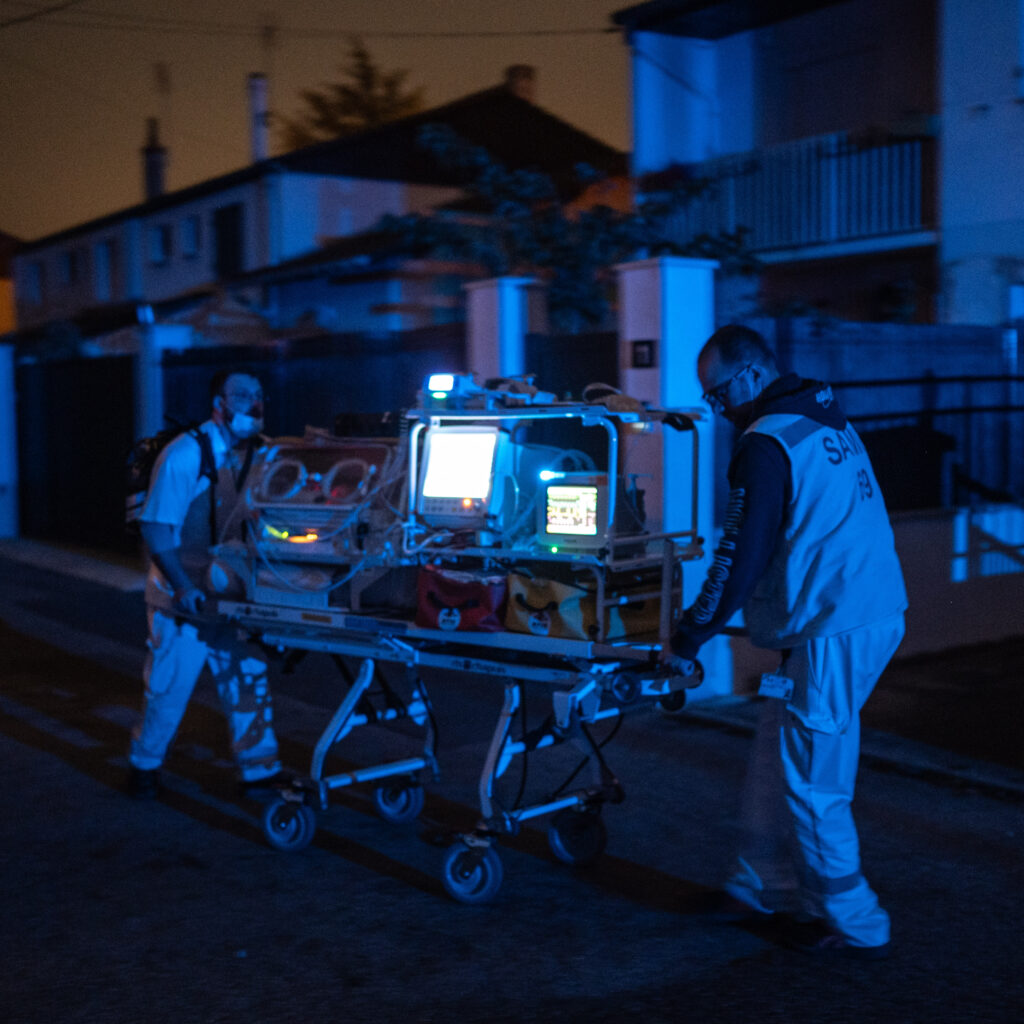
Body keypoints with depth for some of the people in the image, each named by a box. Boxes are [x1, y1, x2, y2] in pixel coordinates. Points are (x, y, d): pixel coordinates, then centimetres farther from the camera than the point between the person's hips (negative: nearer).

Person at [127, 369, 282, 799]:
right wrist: (184, 587, -25)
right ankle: (145, 765, 27)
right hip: (182, 595, -6)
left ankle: (259, 772, 16)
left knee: (248, 680, 6)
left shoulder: (257, 455, 5)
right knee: (169, 686, 6)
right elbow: (155, 526, -18)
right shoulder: (186, 454, -16)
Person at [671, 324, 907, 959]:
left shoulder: (767, 442, -14)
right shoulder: (827, 418, 15)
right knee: (777, 763, 18)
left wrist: (689, 638, -6)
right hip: (876, 614, 10)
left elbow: (741, 556, -16)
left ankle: (854, 925, 14)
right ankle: (765, 887, 30)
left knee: (811, 785, 2)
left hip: (830, 633, -10)